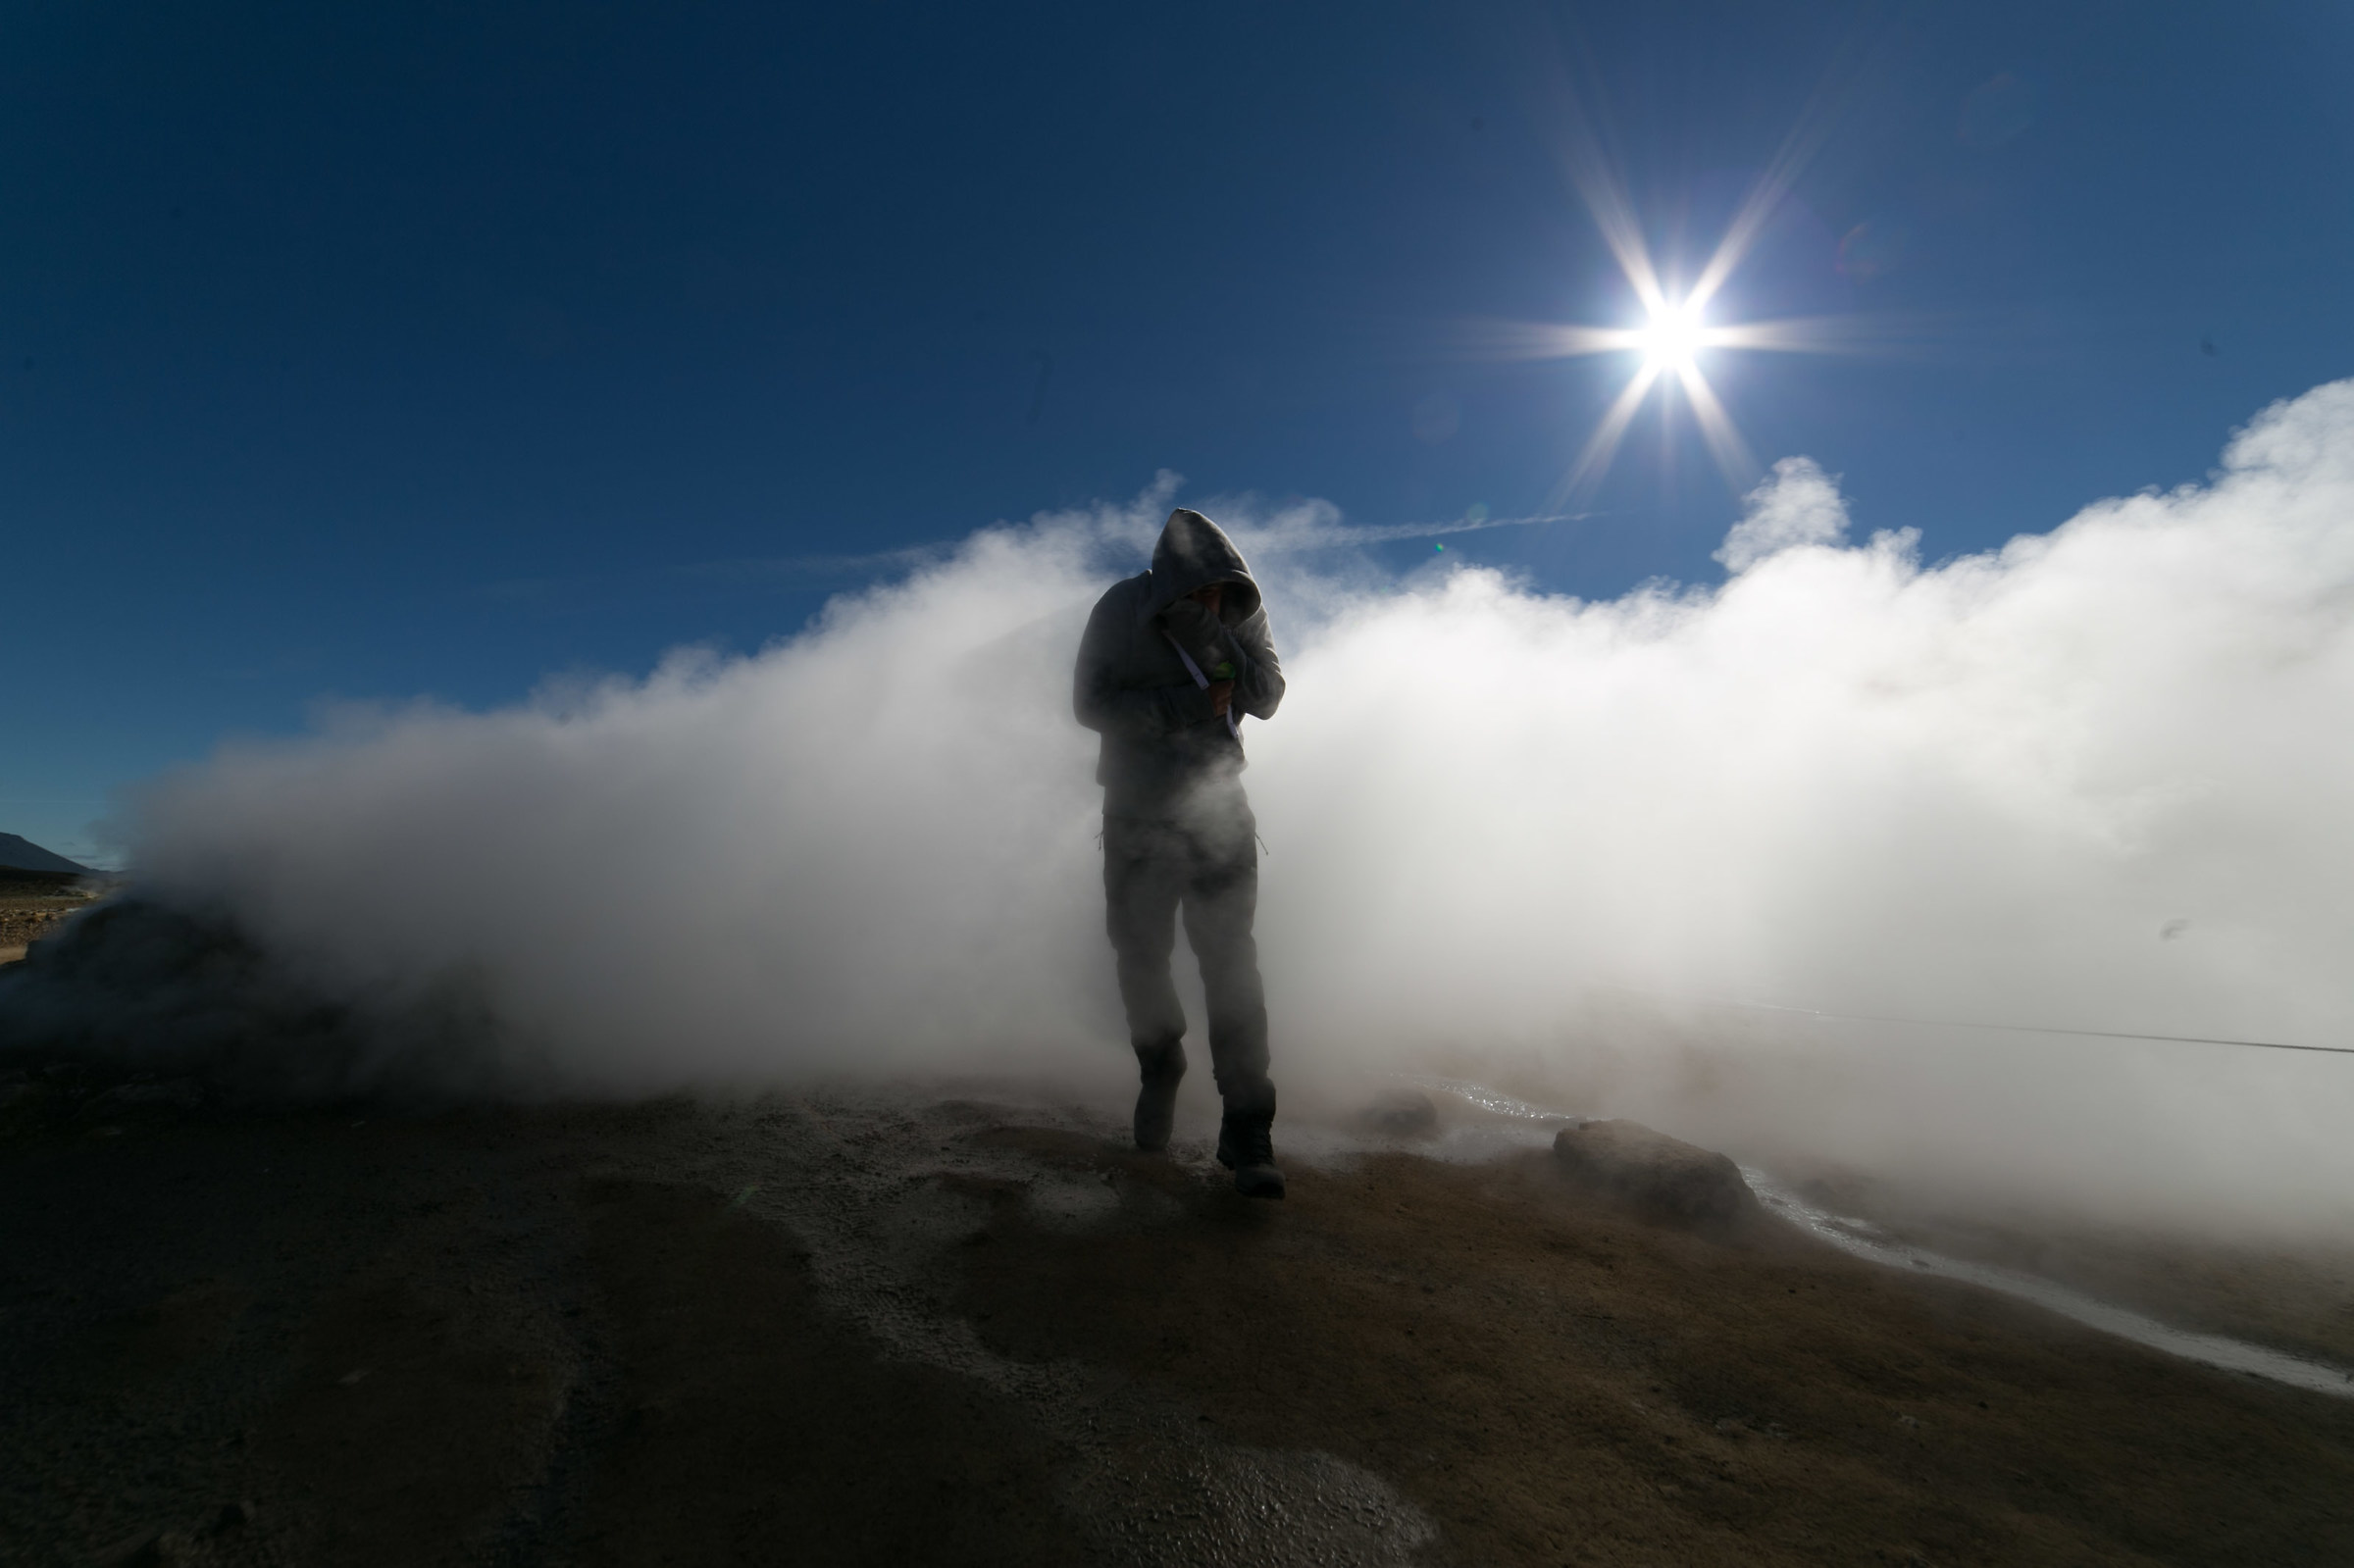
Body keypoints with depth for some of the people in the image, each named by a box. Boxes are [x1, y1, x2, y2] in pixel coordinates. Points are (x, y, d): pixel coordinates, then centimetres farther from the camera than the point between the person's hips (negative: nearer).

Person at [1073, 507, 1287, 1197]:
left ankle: (1247, 1135, -1)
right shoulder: (1122, 609, -9)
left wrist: (1211, 641, -25)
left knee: (1232, 963, -7)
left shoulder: (1243, 612, -2)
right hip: (1136, 812, 0)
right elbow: (1090, 702, -13)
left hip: (1220, 809, 1)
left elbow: (1267, 696, -9)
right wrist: (1186, 704, -23)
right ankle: (1159, 1074, 37)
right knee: (1140, 958, 8)